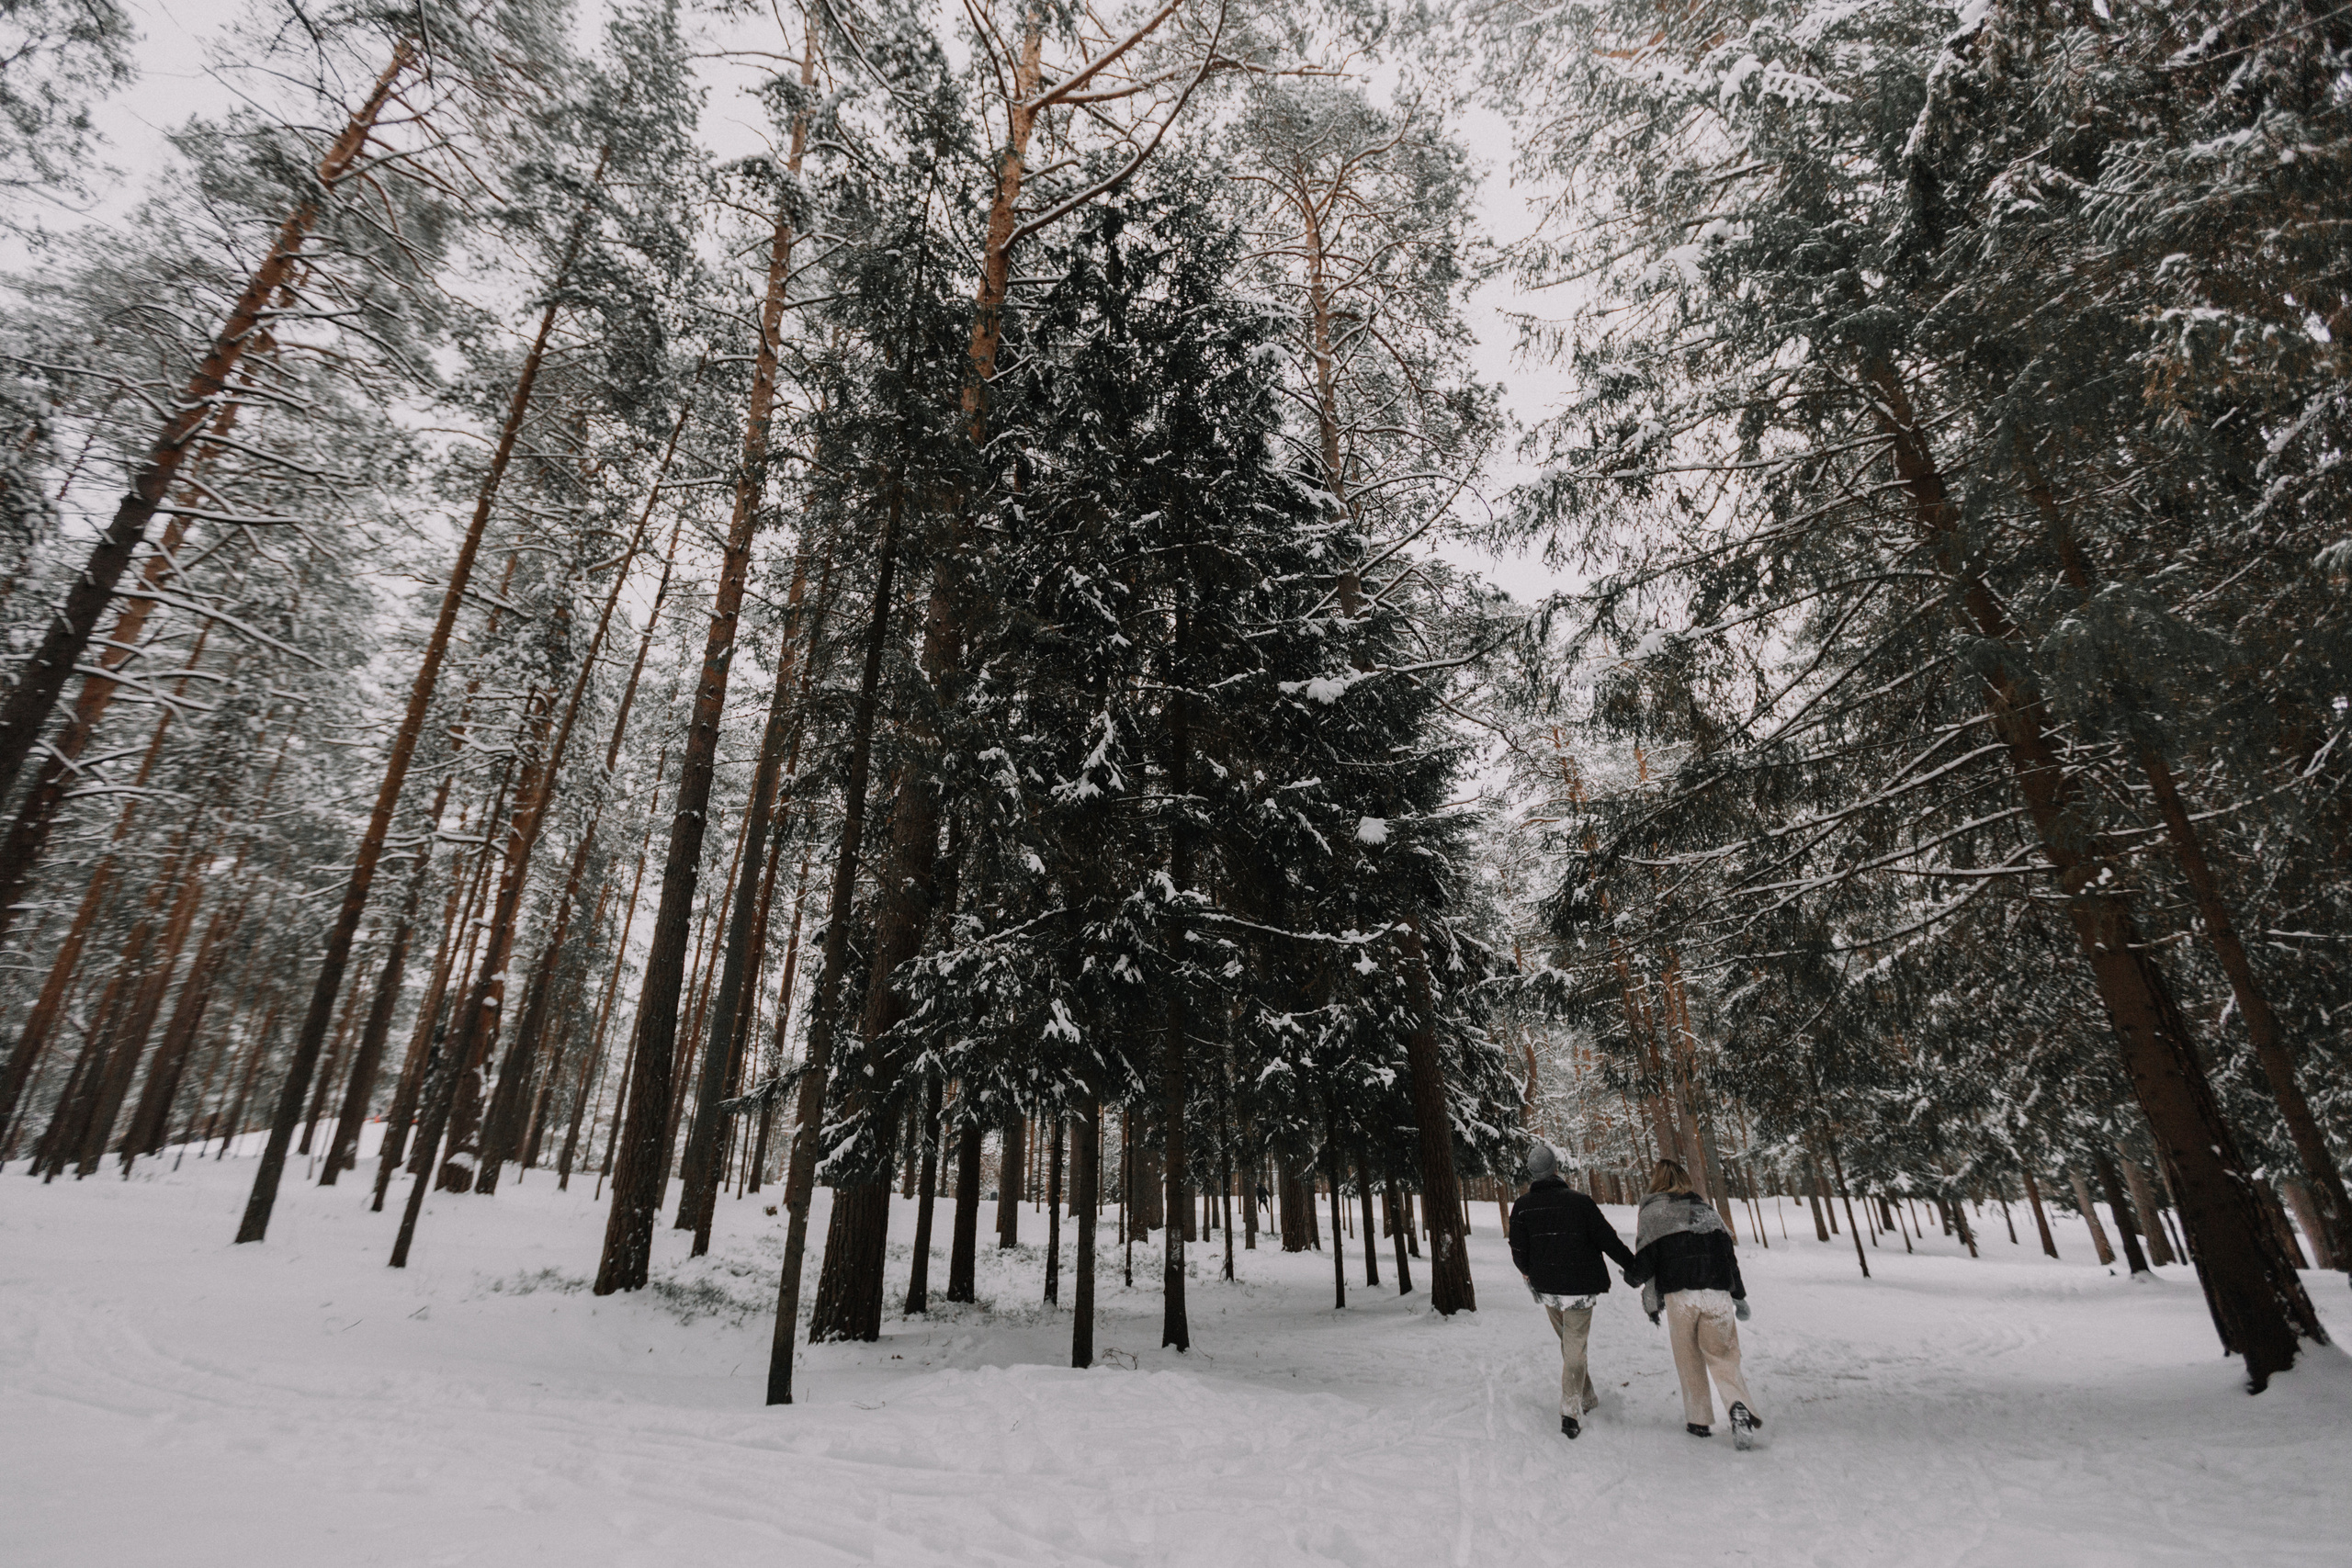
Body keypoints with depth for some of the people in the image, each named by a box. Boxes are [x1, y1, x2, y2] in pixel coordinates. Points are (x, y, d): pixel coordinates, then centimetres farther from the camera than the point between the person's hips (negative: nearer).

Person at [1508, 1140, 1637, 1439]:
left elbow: (1518, 1252, -2)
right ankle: (1571, 1413, -2)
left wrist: (1528, 1271, 20)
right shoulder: (1579, 1201, -12)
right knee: (1575, 1349, 5)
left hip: (1546, 1288, 3)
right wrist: (1633, 1265, 8)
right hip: (1580, 1288, -2)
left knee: (1569, 1343, 22)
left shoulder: (1521, 1206, -6)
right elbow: (1607, 1239, -8)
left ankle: (1585, 1398, 31)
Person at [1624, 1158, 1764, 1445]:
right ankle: (1739, 1405, -14)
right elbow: (1729, 1256, 14)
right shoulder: (1706, 1210, 15)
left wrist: (1630, 1276, 12)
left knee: (1689, 1360, 11)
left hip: (1679, 1296, -3)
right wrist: (1739, 1296, 21)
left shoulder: (1652, 1212, 2)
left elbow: (1644, 1263, -5)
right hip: (1717, 1295, 3)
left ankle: (1699, 1421, 14)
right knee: (1722, 1356, 9)